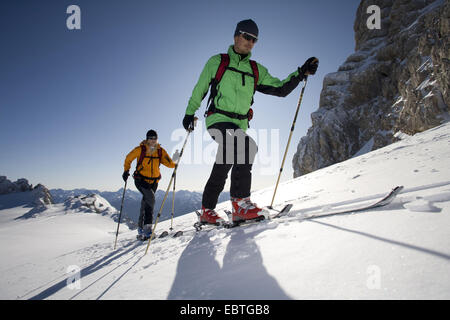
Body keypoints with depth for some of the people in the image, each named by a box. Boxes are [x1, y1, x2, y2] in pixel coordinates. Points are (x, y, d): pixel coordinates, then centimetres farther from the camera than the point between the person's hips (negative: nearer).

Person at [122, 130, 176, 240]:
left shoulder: (160, 151, -2)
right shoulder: (140, 149, -9)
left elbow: (170, 164, -9)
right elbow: (128, 158, 5)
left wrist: (174, 161, -28)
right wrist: (126, 171, -1)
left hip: (153, 181, 4)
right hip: (141, 180, -4)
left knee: (146, 203, 12)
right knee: (150, 198, -26)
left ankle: (141, 228, 28)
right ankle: (147, 227, -24)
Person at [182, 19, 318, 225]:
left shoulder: (257, 71, 15)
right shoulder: (217, 62, 7)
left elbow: (280, 89, 9)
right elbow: (200, 89, 13)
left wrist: (301, 73, -3)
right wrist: (190, 113, 12)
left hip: (240, 124, 5)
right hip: (218, 120, -4)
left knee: (223, 167, 5)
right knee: (247, 146, -31)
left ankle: (207, 211, 19)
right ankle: (241, 203, -28)